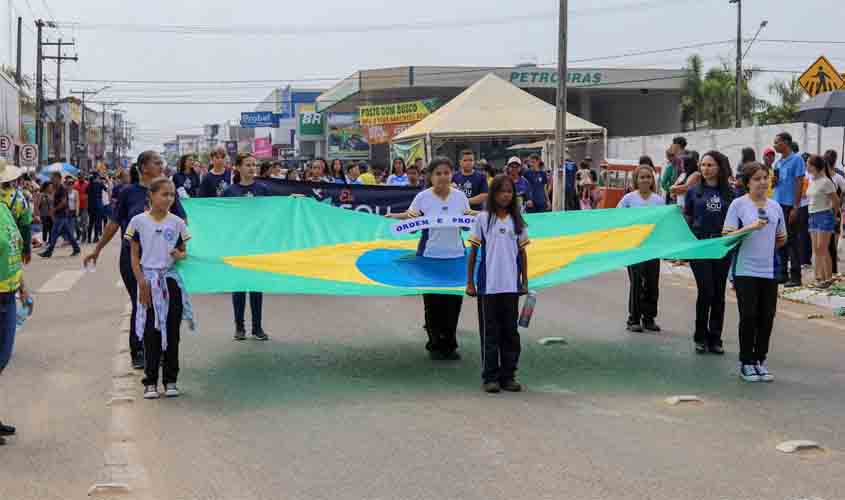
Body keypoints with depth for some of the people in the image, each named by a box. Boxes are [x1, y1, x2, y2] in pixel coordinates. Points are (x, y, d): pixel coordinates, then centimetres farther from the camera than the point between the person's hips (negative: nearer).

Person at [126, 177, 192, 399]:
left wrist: (180, 255, -14)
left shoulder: (177, 222, 3)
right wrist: (141, 282, -9)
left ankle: (170, 380, 13)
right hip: (149, 281, -1)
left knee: (172, 331, 4)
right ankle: (150, 381, 8)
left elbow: (184, 251, 10)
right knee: (151, 332, 0)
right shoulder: (139, 221, -1)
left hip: (172, 279, 2)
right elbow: (134, 256, 1)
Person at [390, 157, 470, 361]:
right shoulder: (423, 197, -3)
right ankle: (435, 345, 19)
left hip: (456, 255, 2)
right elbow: (409, 221, -5)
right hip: (430, 255, -2)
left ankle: (450, 345, 19)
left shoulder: (460, 196, 4)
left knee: (453, 303, 5)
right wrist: (408, 216, -24)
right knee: (433, 304, 5)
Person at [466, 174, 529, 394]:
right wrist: (469, 282, -1)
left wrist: (525, 282, 7)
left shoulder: (517, 220, 6)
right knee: (490, 332, 3)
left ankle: (508, 375, 15)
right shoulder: (483, 219, -1)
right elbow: (473, 252, 2)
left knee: (510, 331, 7)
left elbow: (522, 252, 10)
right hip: (488, 285, -2)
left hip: (511, 285, 3)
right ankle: (490, 377, 9)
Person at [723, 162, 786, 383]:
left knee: (767, 317, 5)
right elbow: (727, 236, -11)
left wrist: (781, 240, 5)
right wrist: (750, 227, -20)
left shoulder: (775, 207, 10)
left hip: (769, 271, 4)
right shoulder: (738, 204, -4)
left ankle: (761, 360, 19)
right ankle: (747, 362, 9)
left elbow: (781, 238, 23)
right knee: (749, 316, -3)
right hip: (745, 270, -4)